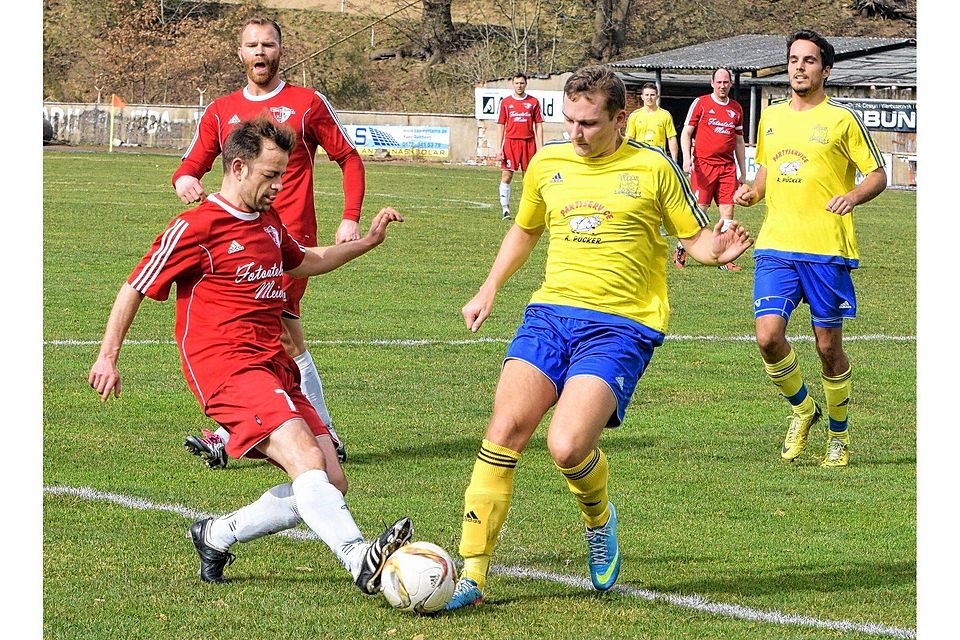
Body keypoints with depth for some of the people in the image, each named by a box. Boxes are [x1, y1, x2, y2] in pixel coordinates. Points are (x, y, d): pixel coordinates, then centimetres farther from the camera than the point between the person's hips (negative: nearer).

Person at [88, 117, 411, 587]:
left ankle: (217, 534, 12)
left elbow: (303, 262, 40)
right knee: (306, 459, -29)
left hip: (275, 368, 9)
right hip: (226, 368, -9)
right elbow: (135, 289, 2)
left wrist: (366, 242, 31)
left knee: (331, 484, -1)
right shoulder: (196, 228, -6)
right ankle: (360, 561, -45)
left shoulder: (269, 221, 18)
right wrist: (108, 358, 2)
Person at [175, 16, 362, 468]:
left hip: (290, 237, -5)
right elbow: (192, 164, 8)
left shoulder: (307, 104, 4)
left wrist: (351, 219, -3)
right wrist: (184, 179, -17)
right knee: (287, 341, 8)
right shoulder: (221, 112, 14)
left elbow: (349, 159, 8)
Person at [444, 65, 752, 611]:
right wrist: (490, 289, 20)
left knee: (567, 447, -22)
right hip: (550, 313, 4)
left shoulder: (653, 168, -1)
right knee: (505, 429, -15)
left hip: (620, 325, -4)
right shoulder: (547, 164, 11)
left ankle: (600, 520, 14)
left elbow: (695, 237, 6)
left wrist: (716, 250, -17)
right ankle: (471, 574, -10)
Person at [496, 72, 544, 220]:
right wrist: (499, 148, 1)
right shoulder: (505, 102, 7)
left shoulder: (533, 102, 6)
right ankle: (505, 209, -5)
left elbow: (538, 125, 8)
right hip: (510, 141, 0)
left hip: (529, 143, 0)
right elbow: (501, 126, 8)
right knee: (506, 176, -8)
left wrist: (540, 148, 1)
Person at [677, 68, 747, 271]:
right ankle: (681, 249, 13)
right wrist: (687, 159, -13)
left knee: (728, 212, -1)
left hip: (727, 167, 4)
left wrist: (742, 171, 18)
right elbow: (686, 133, 1)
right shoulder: (700, 104, 1)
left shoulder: (736, 108, 14)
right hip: (703, 165, -4)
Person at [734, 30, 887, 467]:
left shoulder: (842, 120, -1)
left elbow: (878, 175, 1)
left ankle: (838, 436, 23)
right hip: (776, 246, 4)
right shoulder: (770, 117, 13)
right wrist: (753, 192, 5)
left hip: (827, 250, -3)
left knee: (828, 347, 3)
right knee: (768, 336, -13)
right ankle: (802, 409, 14)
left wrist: (852, 196, -19)